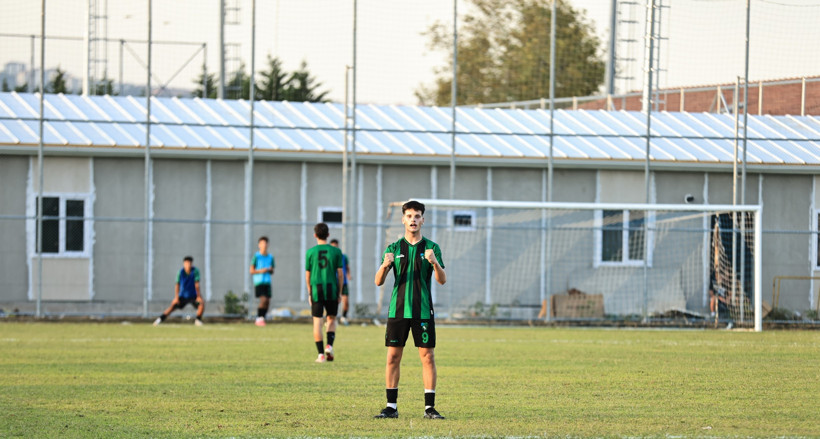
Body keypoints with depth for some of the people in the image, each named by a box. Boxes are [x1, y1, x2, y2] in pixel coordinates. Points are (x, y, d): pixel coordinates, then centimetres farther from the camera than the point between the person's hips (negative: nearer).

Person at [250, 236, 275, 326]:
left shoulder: (270, 257, 12)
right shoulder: (256, 256, -2)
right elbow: (251, 271, -2)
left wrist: (270, 270, -5)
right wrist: (260, 271, -17)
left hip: (267, 282, 5)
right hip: (258, 282, -5)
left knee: (267, 302, -1)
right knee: (263, 300, -18)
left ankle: (262, 319, 11)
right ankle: (259, 318, -8)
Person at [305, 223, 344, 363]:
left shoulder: (311, 252, 0)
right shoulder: (336, 251, 0)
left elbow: (307, 275, 4)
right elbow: (340, 274, 1)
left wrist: (309, 293, 15)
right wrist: (340, 292, 10)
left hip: (316, 290, -1)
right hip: (332, 290, 1)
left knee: (317, 321, 4)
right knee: (332, 319, 16)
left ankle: (321, 354, 1)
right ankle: (329, 345, -4)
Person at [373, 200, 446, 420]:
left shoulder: (431, 248, 5)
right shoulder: (394, 249, 8)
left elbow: (442, 280, -3)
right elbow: (379, 282, 3)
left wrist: (434, 263, -22)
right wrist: (385, 265, -18)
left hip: (423, 311, -1)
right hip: (398, 310, 1)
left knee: (427, 357, -2)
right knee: (393, 356, -1)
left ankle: (430, 408, 1)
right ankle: (391, 407, 5)